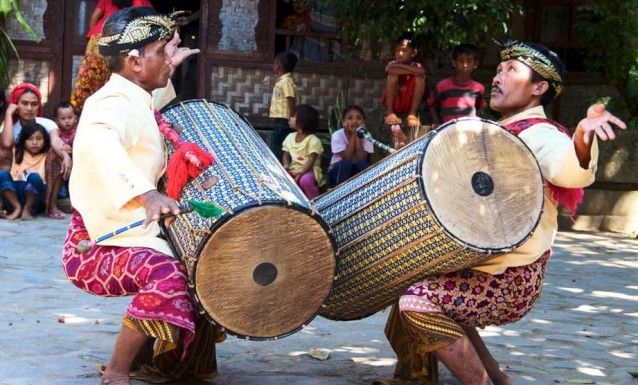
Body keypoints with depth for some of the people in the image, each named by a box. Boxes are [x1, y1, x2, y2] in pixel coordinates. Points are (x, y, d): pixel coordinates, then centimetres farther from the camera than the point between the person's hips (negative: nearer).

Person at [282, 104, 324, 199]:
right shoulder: (290, 137, 9)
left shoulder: (313, 140, -11)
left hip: (309, 171, -6)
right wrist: (286, 166, -10)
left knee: (305, 180, -38)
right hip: (293, 170, 6)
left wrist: (300, 174, -30)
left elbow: (311, 162, -17)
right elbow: (286, 155, 13)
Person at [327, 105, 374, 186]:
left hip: (357, 174, 2)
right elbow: (347, 158, -24)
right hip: (337, 172, -2)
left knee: (362, 164, -31)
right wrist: (353, 135, -24)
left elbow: (361, 159, -21)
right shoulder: (337, 135, -15)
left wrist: (357, 136, -23)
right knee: (346, 163, -33)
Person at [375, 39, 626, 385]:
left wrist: (583, 135, -60)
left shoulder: (539, 135, -15)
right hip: (479, 265, 10)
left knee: (418, 304, -24)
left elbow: (570, 170, -38)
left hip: (511, 280, -10)